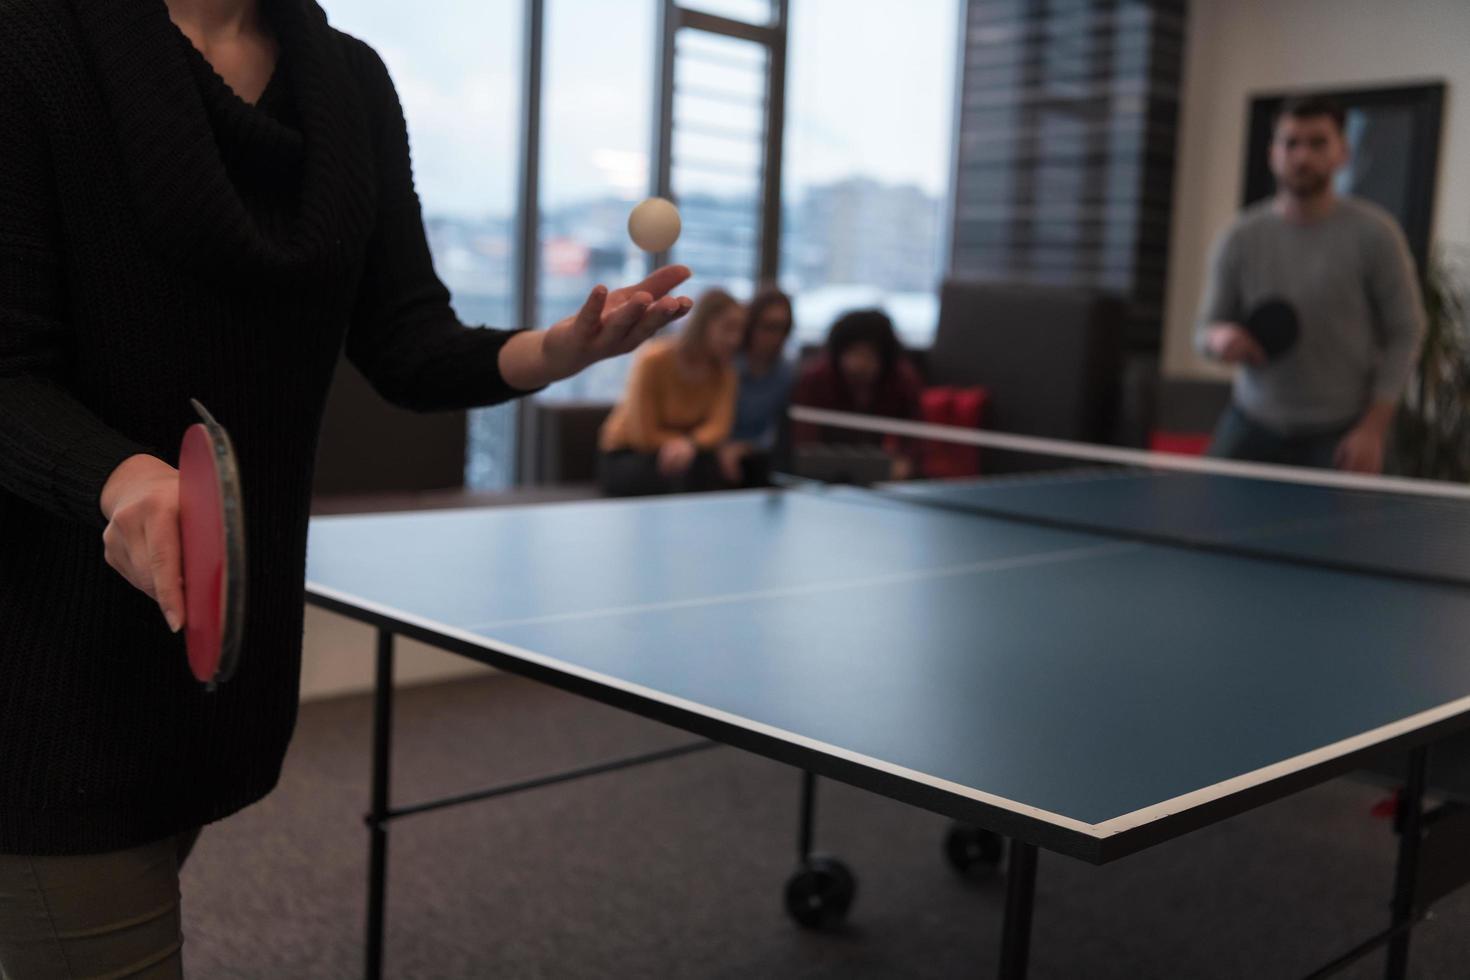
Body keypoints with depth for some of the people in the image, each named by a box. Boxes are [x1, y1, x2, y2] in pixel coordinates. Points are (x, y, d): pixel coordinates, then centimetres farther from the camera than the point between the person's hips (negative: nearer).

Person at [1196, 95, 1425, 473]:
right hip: (1253, 424, 2)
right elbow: (1205, 330, 8)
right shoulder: (1239, 239, 1)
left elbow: (1405, 332, -3)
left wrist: (1374, 428, -10)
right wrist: (1219, 338, -18)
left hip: (1341, 434, -2)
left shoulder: (1374, 233, -6)